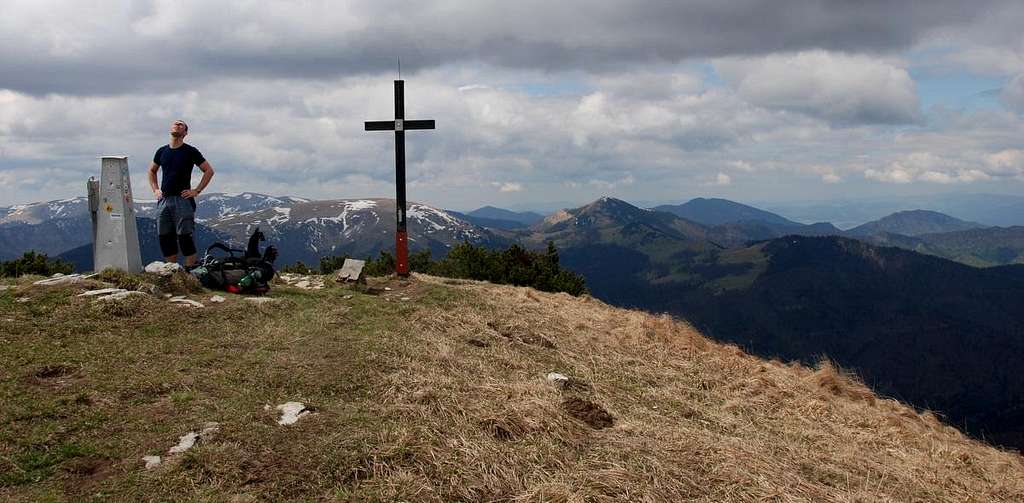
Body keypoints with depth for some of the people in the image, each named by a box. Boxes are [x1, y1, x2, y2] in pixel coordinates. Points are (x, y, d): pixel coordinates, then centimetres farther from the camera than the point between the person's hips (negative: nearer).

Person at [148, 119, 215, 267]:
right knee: (165, 238, 5)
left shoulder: (190, 151, -1)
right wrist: (155, 189, 14)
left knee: (185, 238, -9)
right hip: (164, 200, 5)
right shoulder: (162, 151, 13)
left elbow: (209, 171, 0)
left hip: (183, 200, -5)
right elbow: (152, 171, 28)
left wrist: (196, 191, -5)